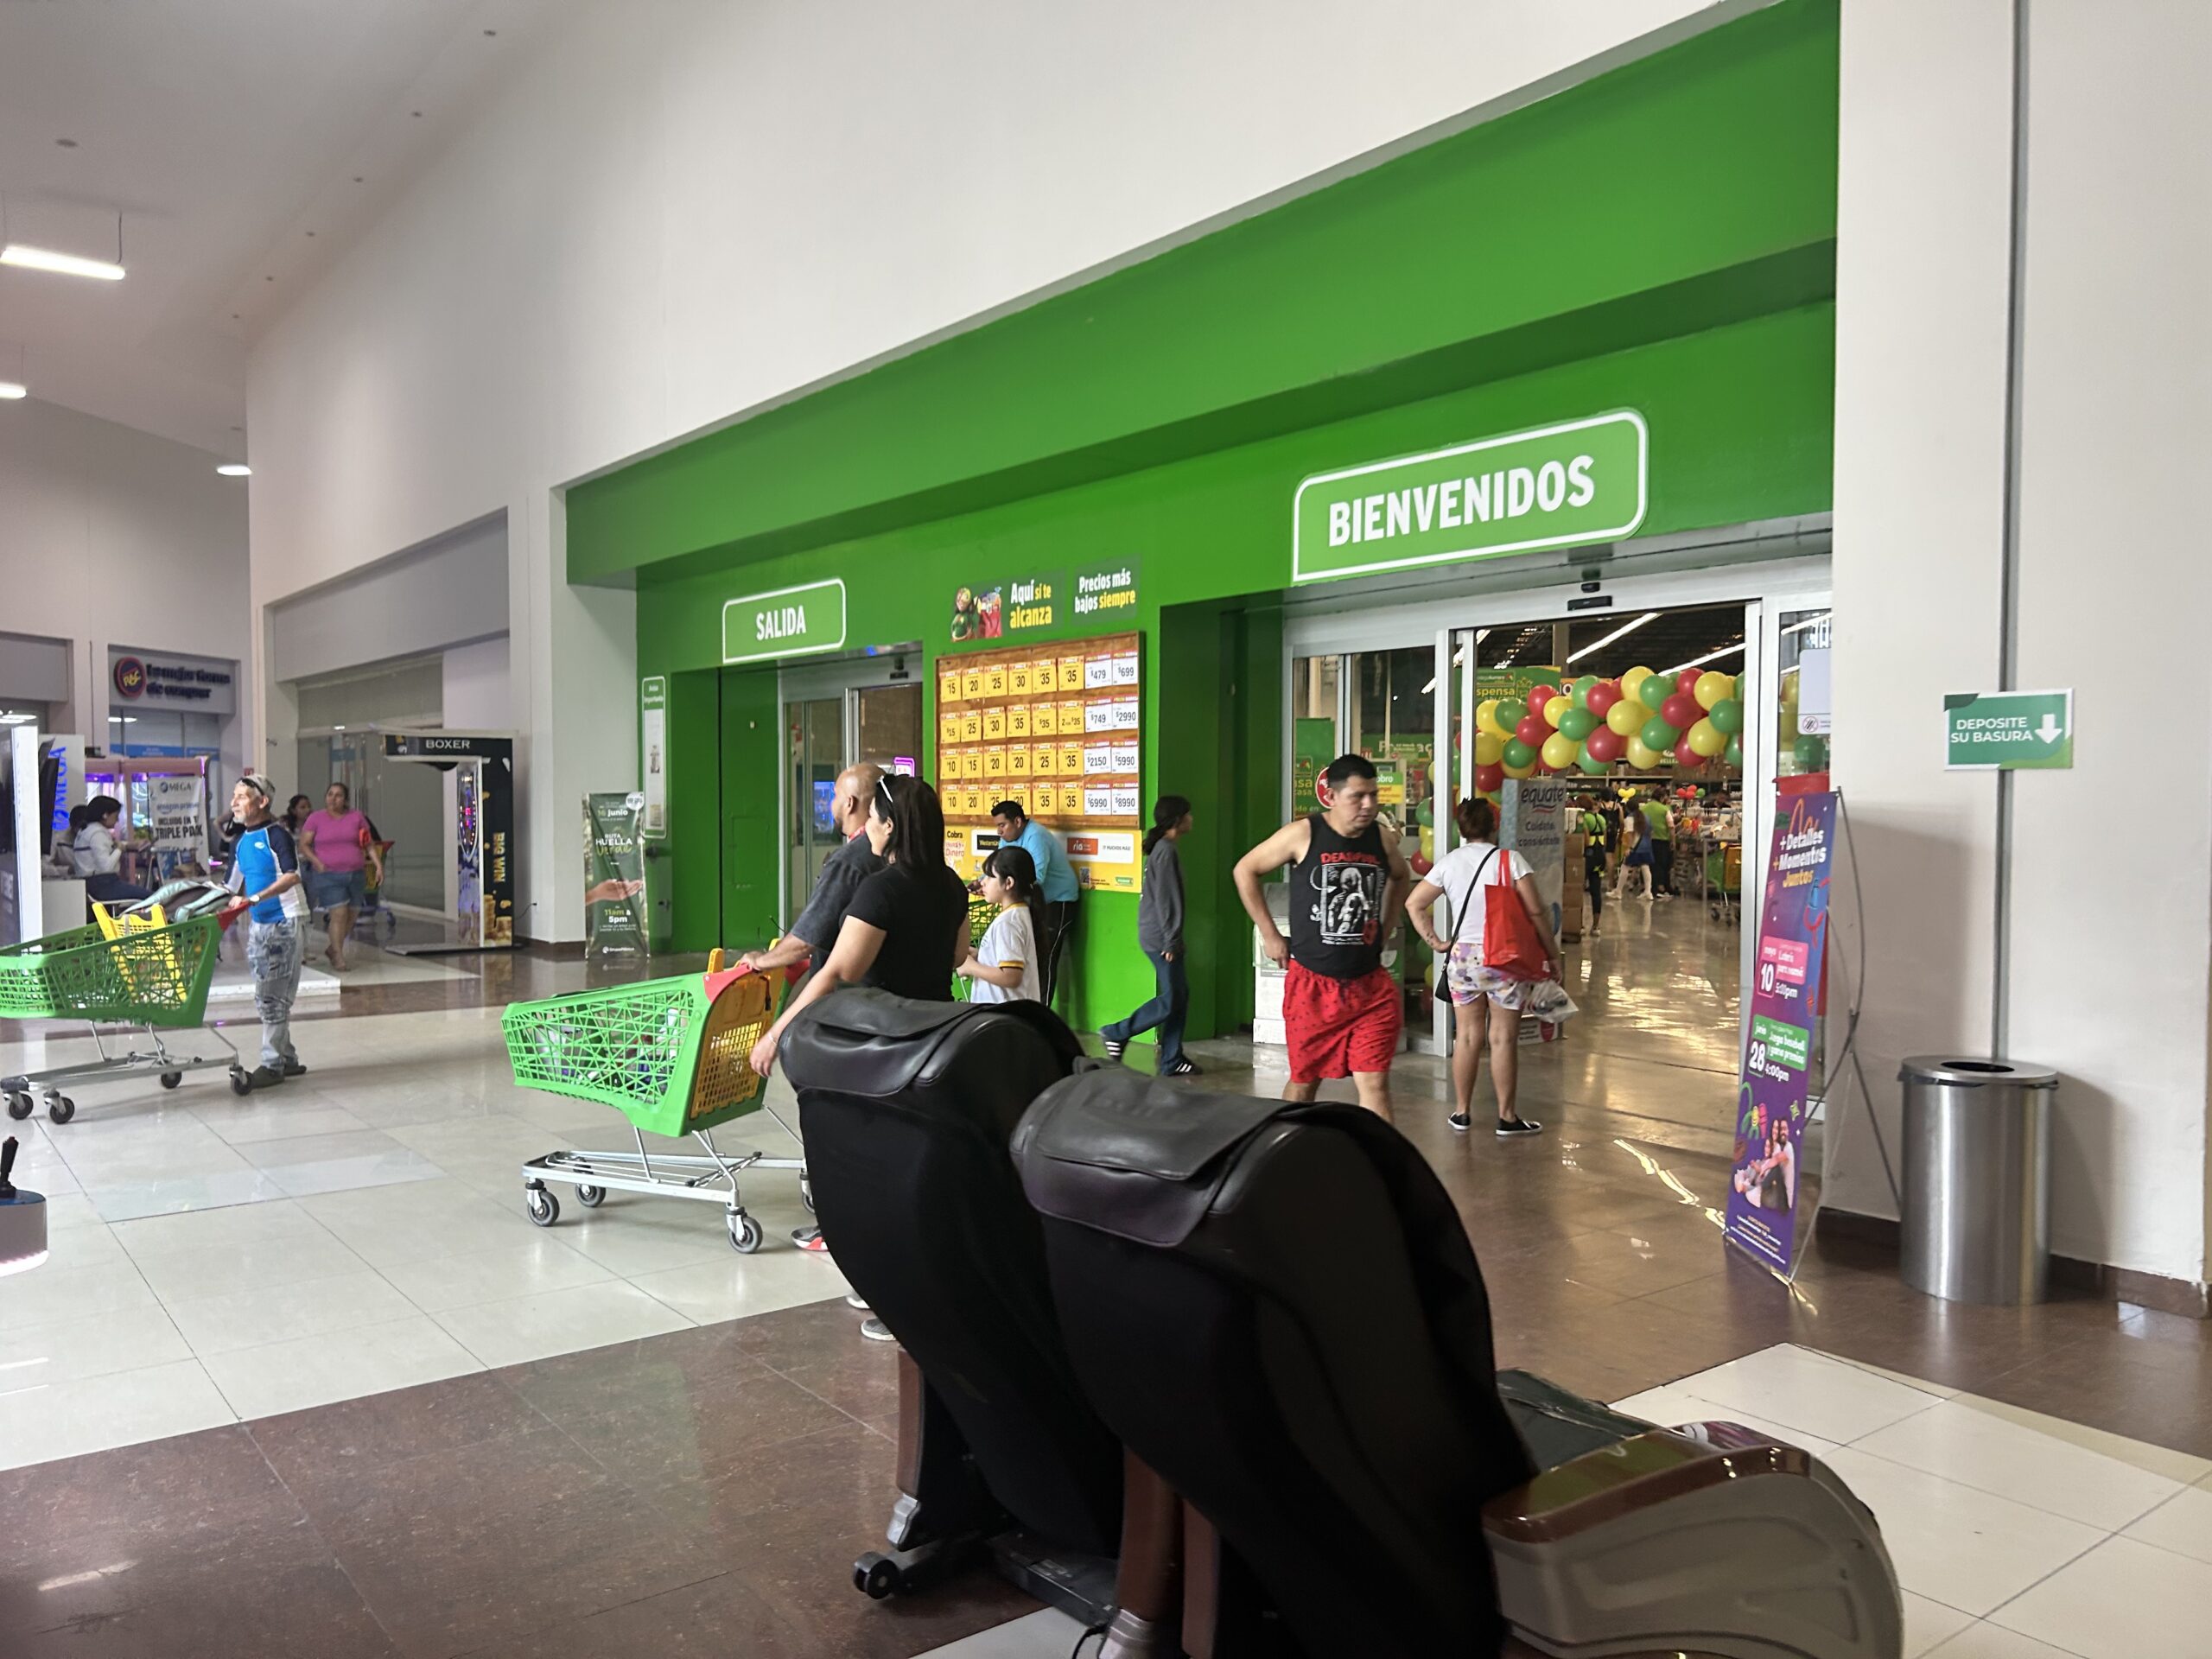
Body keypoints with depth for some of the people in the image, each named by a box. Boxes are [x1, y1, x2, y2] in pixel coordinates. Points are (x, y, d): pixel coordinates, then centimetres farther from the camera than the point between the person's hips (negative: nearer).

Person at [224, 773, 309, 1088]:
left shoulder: (276, 834, -11)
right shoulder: (241, 843, 13)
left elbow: (292, 876, -22)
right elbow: (234, 886, 21)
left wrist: (255, 898, -29)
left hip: (283, 921, -8)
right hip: (257, 924, 8)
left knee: (271, 996, -7)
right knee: (270, 997, 12)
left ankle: (272, 1064, -1)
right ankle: (287, 1058, 21)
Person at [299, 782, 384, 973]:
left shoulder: (357, 817, 8)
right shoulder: (316, 818, 3)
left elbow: (370, 845, 10)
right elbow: (303, 845, 1)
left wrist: (379, 865, -2)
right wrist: (317, 862, -14)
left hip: (356, 874, 4)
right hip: (328, 874, -3)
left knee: (352, 914, 8)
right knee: (339, 913, -13)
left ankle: (332, 949, 28)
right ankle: (338, 958, -4)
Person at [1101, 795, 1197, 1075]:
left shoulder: (1162, 848, 15)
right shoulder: (1166, 851, -16)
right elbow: (1165, 900, -20)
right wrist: (1171, 941, -19)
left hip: (1159, 936, 10)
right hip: (1161, 937, -10)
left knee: (1180, 996, 11)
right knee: (1172, 1000, -4)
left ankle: (1172, 1061, 14)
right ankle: (1118, 1033, 4)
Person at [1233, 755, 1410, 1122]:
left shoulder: (1382, 841, 3)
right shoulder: (1303, 834, -8)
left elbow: (1402, 876, 27)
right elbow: (1246, 870, 2)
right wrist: (1269, 933, -1)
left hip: (1370, 986, 2)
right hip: (1312, 983, -2)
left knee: (1374, 1082, -6)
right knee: (1305, 1080, 13)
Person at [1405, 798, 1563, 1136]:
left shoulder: (1449, 863, 3)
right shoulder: (1510, 860, -7)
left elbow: (1414, 904, 3)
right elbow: (1535, 910, -9)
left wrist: (1435, 942, 6)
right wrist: (1552, 954, 0)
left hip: (1462, 956, 3)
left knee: (1468, 1036, 11)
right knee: (1503, 1039, 4)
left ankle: (1462, 1113, 18)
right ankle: (1507, 1117, 11)